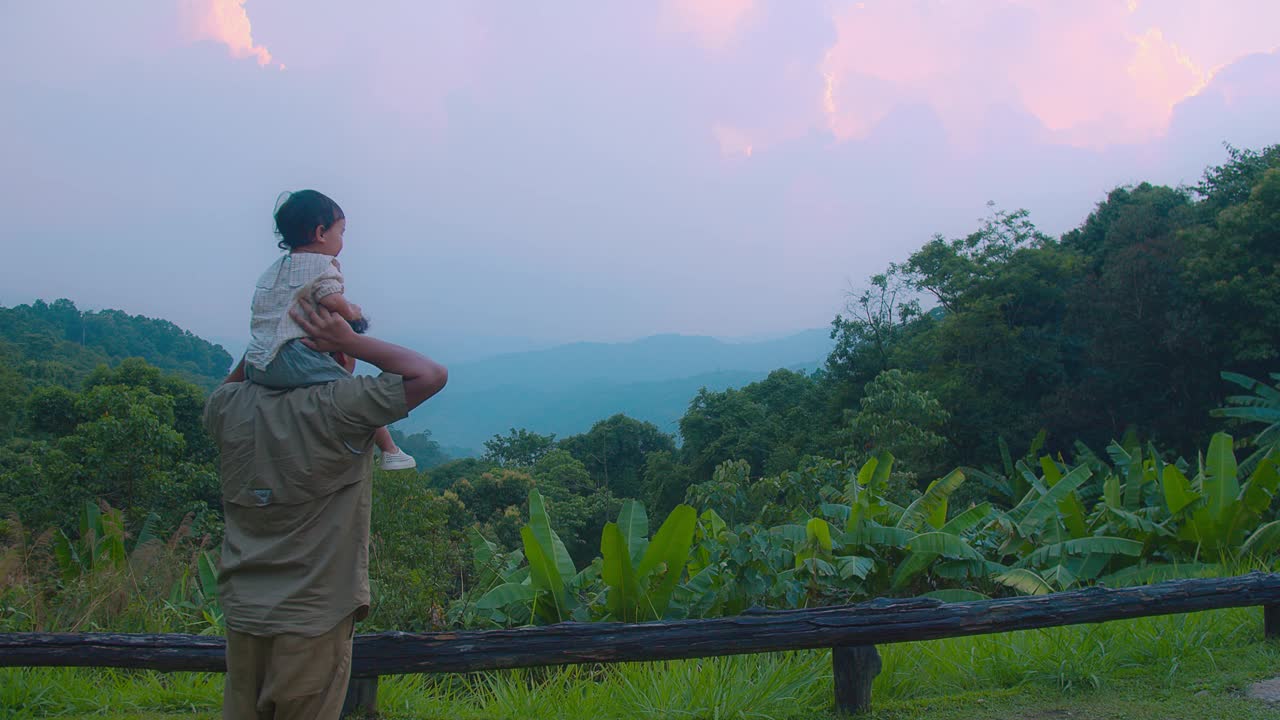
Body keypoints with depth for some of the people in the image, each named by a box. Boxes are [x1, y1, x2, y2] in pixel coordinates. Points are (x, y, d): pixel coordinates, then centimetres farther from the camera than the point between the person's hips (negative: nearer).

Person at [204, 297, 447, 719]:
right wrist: (351, 341, -10)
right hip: (314, 617, -5)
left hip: (241, 609, 5)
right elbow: (431, 375, -14)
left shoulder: (230, 406, -1)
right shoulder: (339, 406, -18)